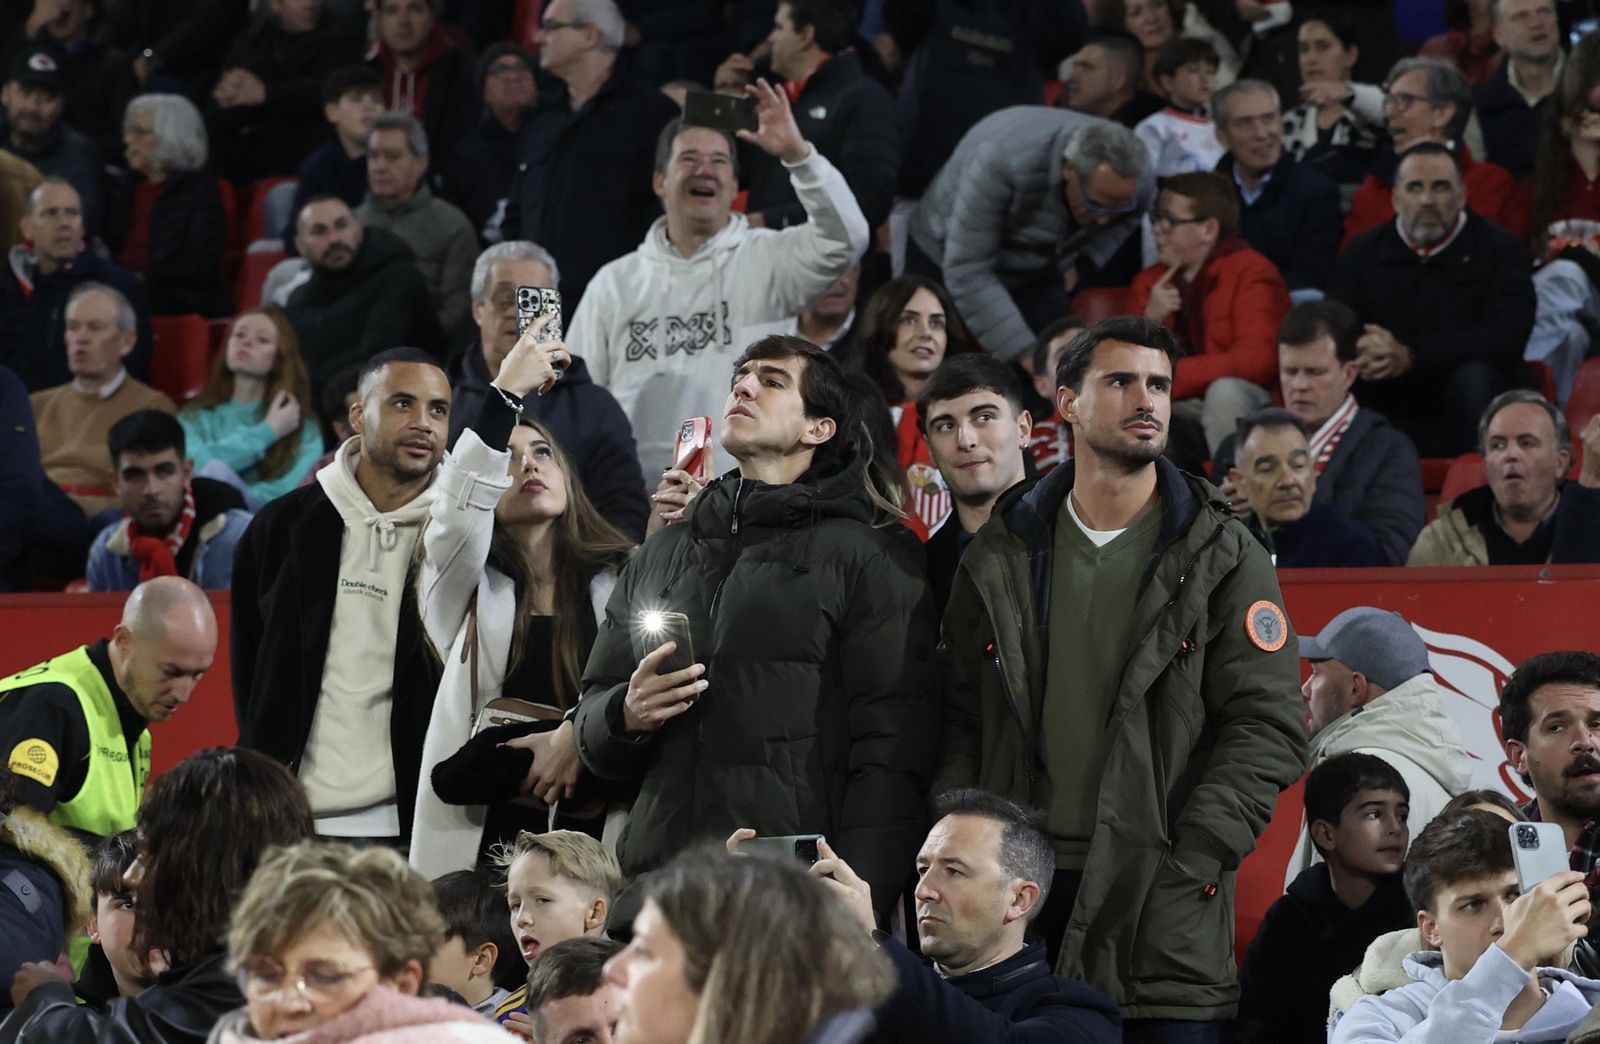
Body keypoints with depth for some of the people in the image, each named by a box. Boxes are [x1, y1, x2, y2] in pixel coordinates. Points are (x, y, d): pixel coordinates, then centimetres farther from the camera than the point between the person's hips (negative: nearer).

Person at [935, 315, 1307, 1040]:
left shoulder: (1224, 558, 4)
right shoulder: (1002, 556, 12)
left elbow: (1267, 728, -2)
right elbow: (960, 720, 12)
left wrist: (1187, 863, -12)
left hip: (1160, 902, -2)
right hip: (1015, 892, 2)